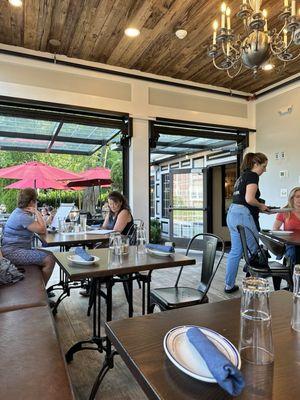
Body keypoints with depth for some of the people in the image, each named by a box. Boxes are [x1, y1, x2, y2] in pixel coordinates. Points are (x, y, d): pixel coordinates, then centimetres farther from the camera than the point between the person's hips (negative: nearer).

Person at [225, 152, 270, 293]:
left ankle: (229, 285, 18)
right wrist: (261, 205, 1)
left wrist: (259, 207, 15)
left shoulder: (242, 176, 21)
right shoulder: (253, 176, -6)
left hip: (232, 214, 9)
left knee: (235, 251, 12)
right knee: (253, 251, 5)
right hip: (243, 216, -9)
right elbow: (249, 199, -18)